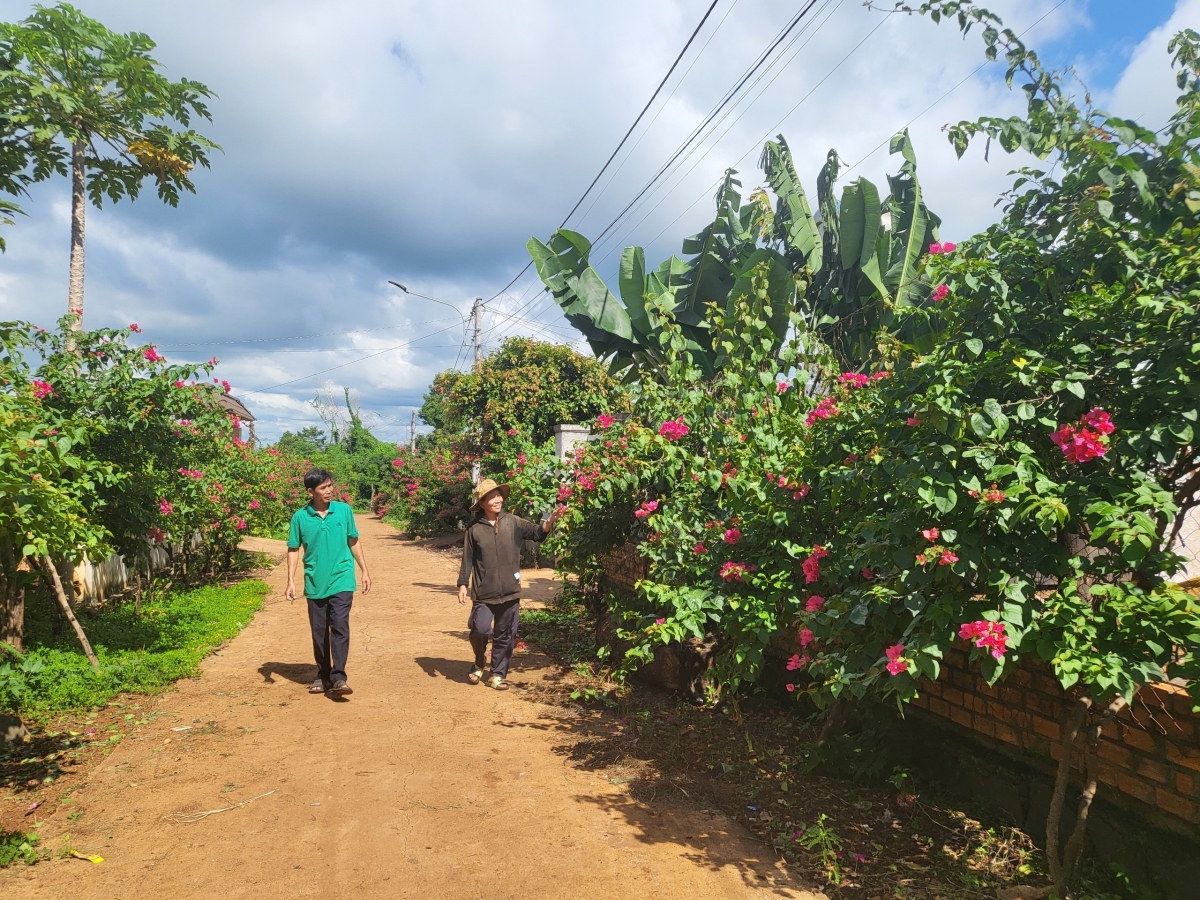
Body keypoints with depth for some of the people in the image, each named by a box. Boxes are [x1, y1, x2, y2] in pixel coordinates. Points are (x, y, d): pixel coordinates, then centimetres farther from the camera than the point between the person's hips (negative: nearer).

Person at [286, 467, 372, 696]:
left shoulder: (344, 510, -1)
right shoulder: (300, 517, -3)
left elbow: (354, 542, 8)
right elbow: (293, 550, 3)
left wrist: (365, 571, 8)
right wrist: (291, 581, -4)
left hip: (341, 581, -1)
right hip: (315, 584, 1)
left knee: (340, 627, -12)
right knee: (319, 632, 11)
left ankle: (338, 677, -10)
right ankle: (323, 676, 24)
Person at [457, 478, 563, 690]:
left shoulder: (513, 522, 0)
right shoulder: (474, 529, -2)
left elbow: (536, 532, -10)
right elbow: (467, 559, 3)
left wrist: (550, 521, -30)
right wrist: (463, 584, -1)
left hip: (510, 592, 2)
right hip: (484, 593, -2)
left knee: (506, 636, 9)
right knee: (480, 630, -11)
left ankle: (498, 674, 26)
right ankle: (479, 664, 20)